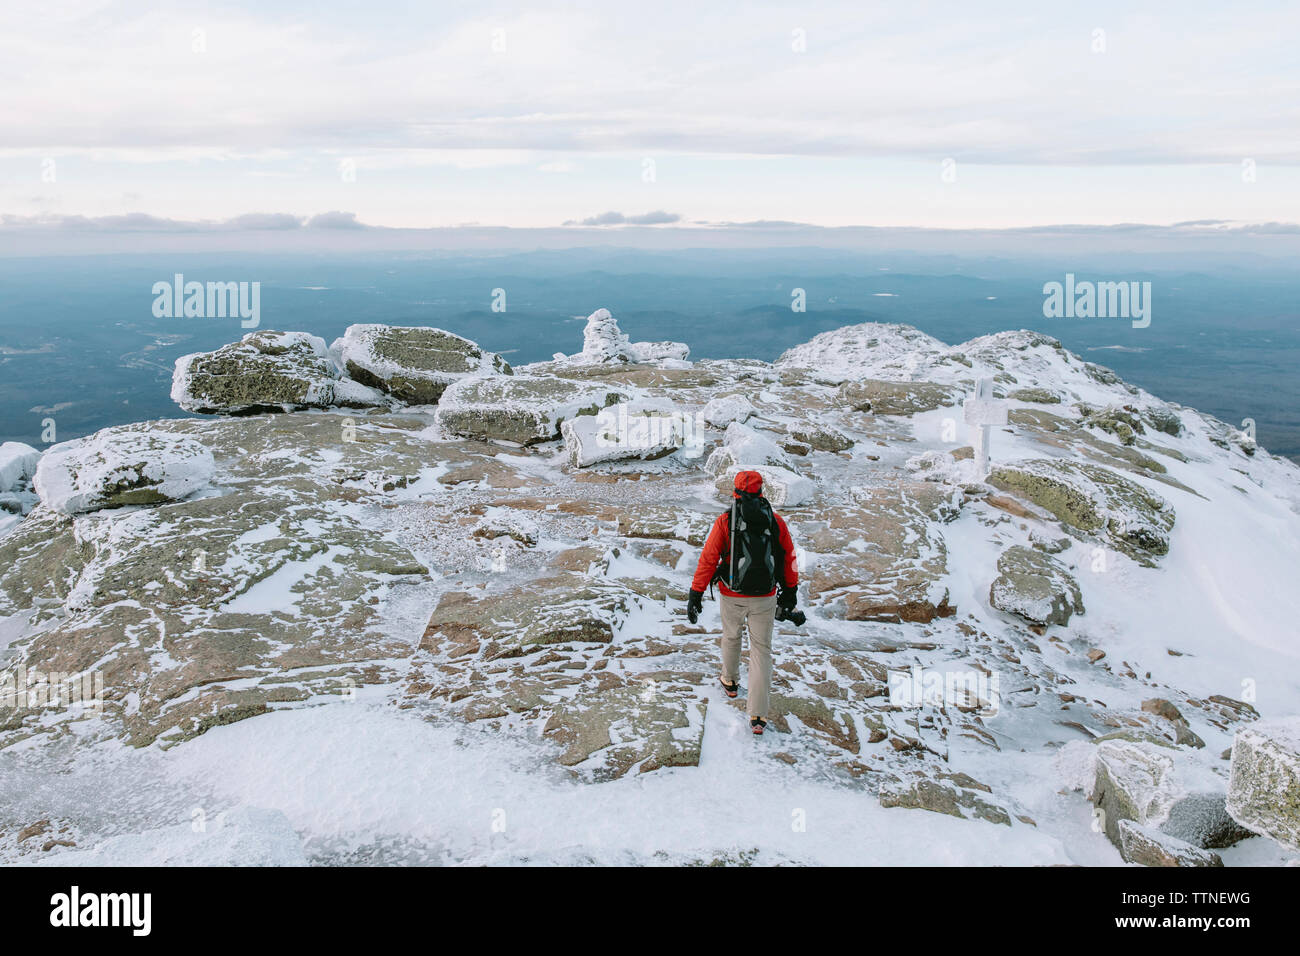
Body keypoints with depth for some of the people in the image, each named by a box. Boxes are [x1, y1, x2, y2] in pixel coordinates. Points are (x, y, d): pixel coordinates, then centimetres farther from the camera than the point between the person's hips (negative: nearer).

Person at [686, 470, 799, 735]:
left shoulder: (724, 521, -10)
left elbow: (708, 559, -11)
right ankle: (758, 715, 2)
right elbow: (789, 557, 6)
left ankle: (730, 681, 51)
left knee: (731, 636, 26)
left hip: (732, 596, 0)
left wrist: (696, 594, -4)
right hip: (765, 597, 1)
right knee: (761, 650, 7)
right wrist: (790, 590, 20)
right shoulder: (776, 521, -4)